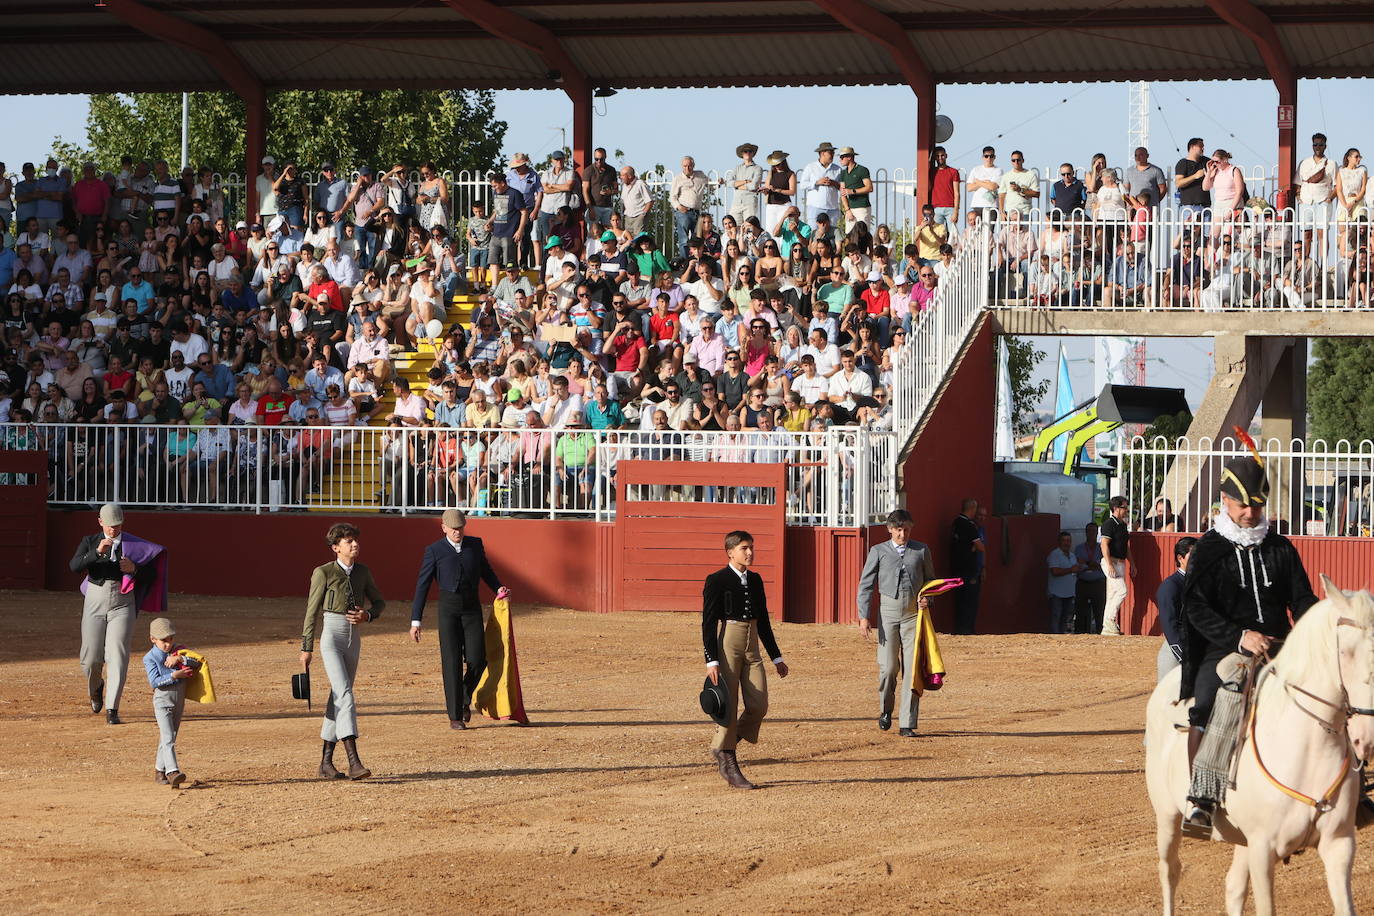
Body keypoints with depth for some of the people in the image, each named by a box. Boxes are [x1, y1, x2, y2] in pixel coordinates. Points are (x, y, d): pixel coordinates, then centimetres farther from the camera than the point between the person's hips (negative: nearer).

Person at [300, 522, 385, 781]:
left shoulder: (363, 572, 9)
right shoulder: (323, 573, -5)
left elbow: (379, 601, 19)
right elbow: (312, 610, -1)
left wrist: (367, 615, -5)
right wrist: (306, 648, 0)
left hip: (353, 638, 6)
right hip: (331, 635, -6)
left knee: (338, 697, 11)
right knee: (344, 692, -18)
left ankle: (326, 762, 18)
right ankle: (353, 761, -27)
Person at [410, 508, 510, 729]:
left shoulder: (475, 544, 7)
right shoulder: (434, 551, -3)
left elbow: (486, 570, 23)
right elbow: (422, 585, -2)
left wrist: (499, 588, 3)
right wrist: (415, 621, -5)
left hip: (472, 609, 3)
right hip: (448, 609, -3)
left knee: (477, 660, -8)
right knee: (451, 662, -6)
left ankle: (465, 698, 22)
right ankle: (455, 716, 0)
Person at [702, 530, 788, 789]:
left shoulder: (755, 580, 13)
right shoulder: (717, 581, -6)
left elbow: (763, 620, 19)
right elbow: (708, 622, -9)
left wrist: (776, 657, 19)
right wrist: (711, 660, -16)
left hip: (751, 647, 6)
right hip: (726, 645, -6)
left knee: (758, 705, -2)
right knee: (728, 707, -3)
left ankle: (723, 746, 19)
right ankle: (727, 763, 7)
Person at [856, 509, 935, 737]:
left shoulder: (921, 551, 11)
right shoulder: (878, 552, 7)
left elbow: (930, 580, 21)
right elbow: (865, 585, 6)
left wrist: (927, 599, -1)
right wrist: (864, 617, -3)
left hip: (914, 613, 1)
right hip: (888, 612, -1)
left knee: (912, 667, -4)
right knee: (888, 667, -4)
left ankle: (907, 724, -1)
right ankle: (886, 709, 25)